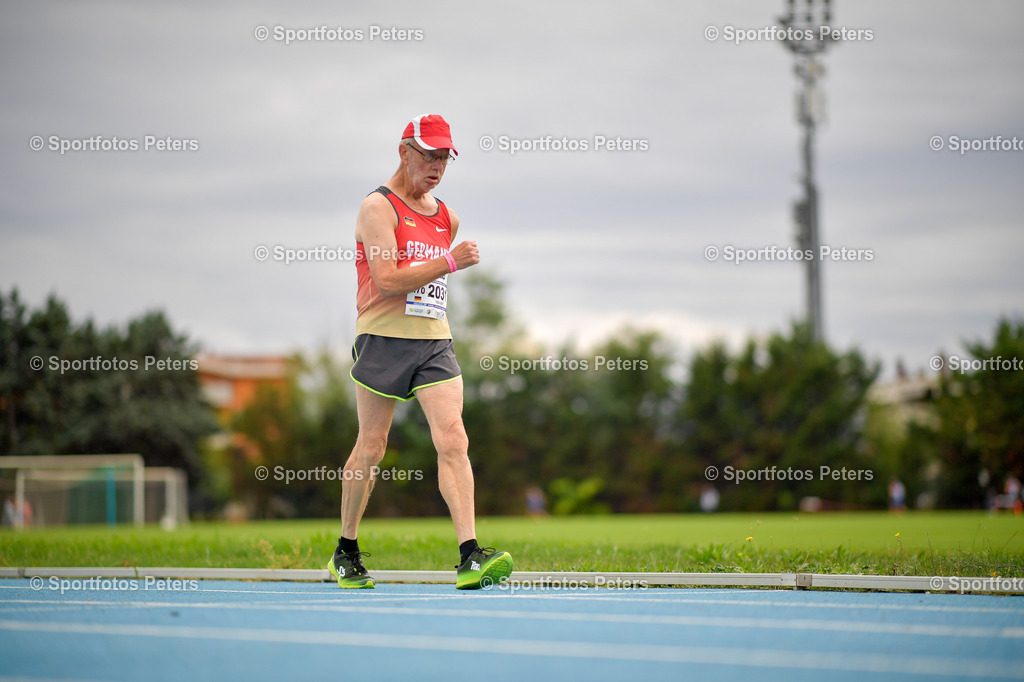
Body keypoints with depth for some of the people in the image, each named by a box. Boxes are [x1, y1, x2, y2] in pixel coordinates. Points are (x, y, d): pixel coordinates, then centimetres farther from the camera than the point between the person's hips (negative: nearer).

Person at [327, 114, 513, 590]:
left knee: (452, 439, -11)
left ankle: (470, 558, -18)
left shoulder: (448, 218, 16)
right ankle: (346, 553, 21)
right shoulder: (378, 207, -5)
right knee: (371, 446, 4)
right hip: (383, 339, -5)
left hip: (434, 342, 5)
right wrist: (449, 262, -22)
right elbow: (387, 279, -17)